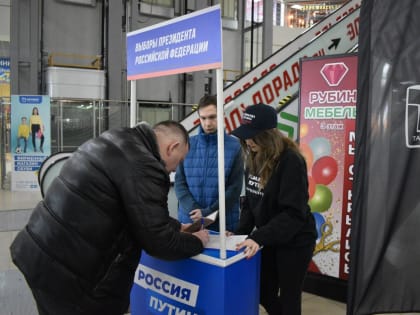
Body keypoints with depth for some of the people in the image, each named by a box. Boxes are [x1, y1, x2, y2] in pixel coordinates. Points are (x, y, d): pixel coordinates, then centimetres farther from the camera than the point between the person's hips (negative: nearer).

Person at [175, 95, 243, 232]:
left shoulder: (234, 146, -3)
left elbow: (235, 187, -6)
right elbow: (179, 182, 1)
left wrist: (209, 212, -14)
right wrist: (193, 209, -13)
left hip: (224, 222, -1)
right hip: (189, 220, 2)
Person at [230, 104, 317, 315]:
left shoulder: (290, 161, -22)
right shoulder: (254, 159, 1)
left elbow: (293, 213, -27)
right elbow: (250, 202, 7)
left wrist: (258, 238, -33)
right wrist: (241, 232, -4)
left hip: (294, 242, -7)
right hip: (269, 240, 7)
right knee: (263, 293, 16)